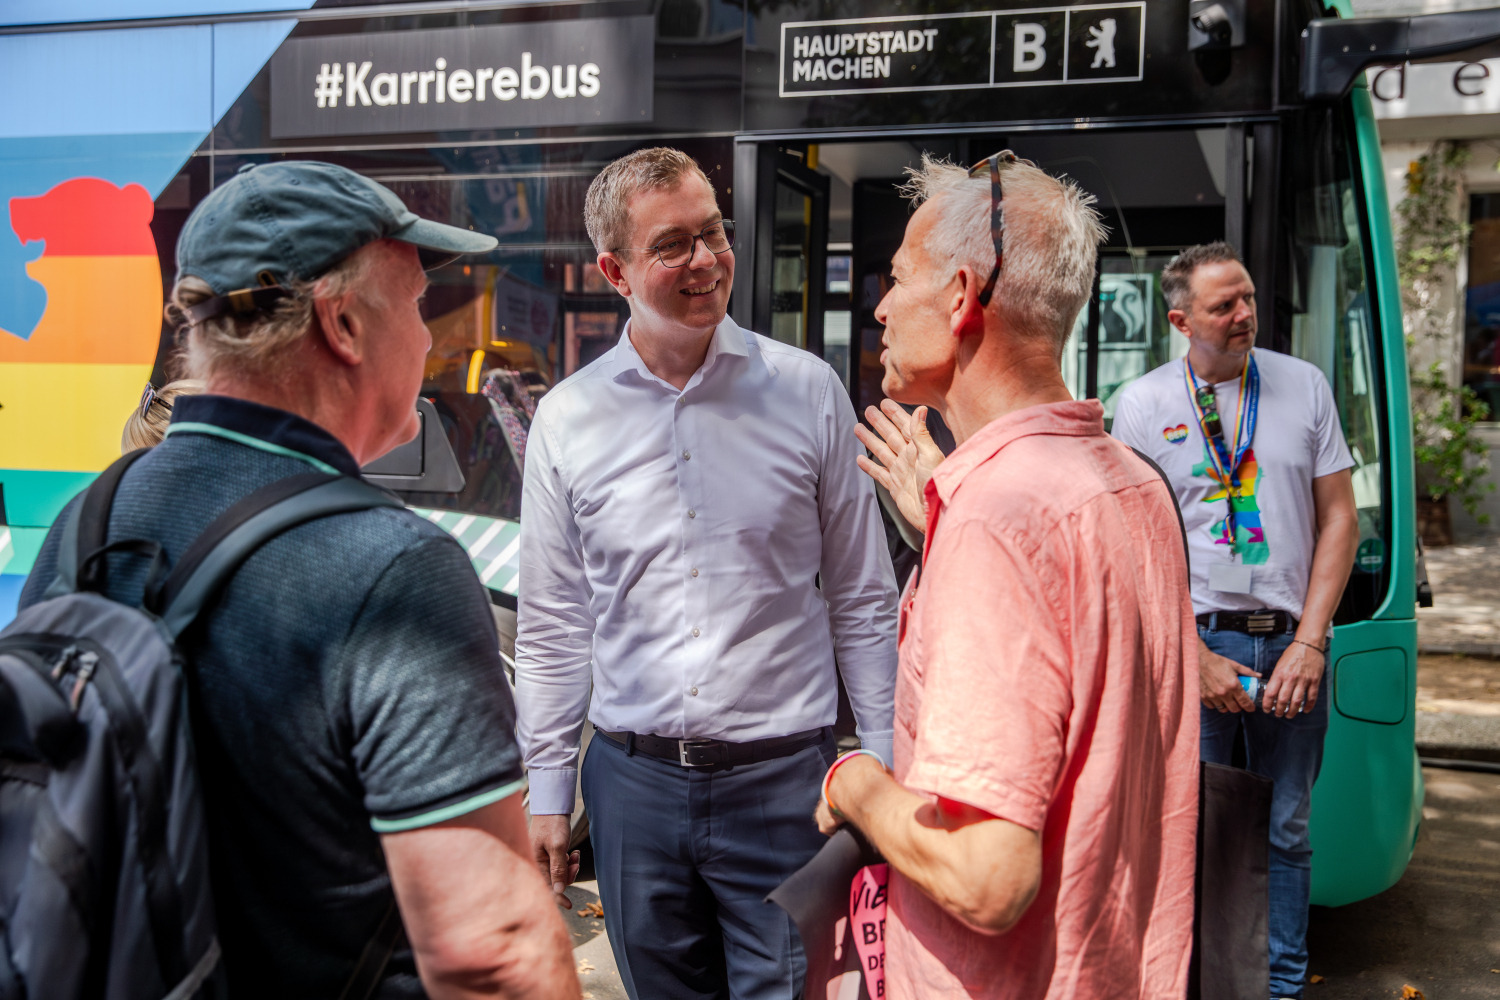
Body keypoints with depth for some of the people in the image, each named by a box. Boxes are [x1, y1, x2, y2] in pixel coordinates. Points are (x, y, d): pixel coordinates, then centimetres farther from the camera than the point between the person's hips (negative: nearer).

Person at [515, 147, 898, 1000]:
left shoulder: (807, 391, -2)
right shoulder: (568, 418, 1)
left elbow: (862, 599, 2)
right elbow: (553, 625, 7)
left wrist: (884, 765, 2)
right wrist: (548, 791, 7)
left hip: (784, 777, -2)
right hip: (633, 778, 2)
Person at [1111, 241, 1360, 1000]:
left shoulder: (1304, 386, 6)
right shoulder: (1143, 404, 0)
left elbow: (1339, 518, 6)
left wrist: (1309, 643, -4)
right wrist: (1195, 658, -8)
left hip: (1291, 642, 2)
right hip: (1195, 639, -2)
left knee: (1287, 830, 11)